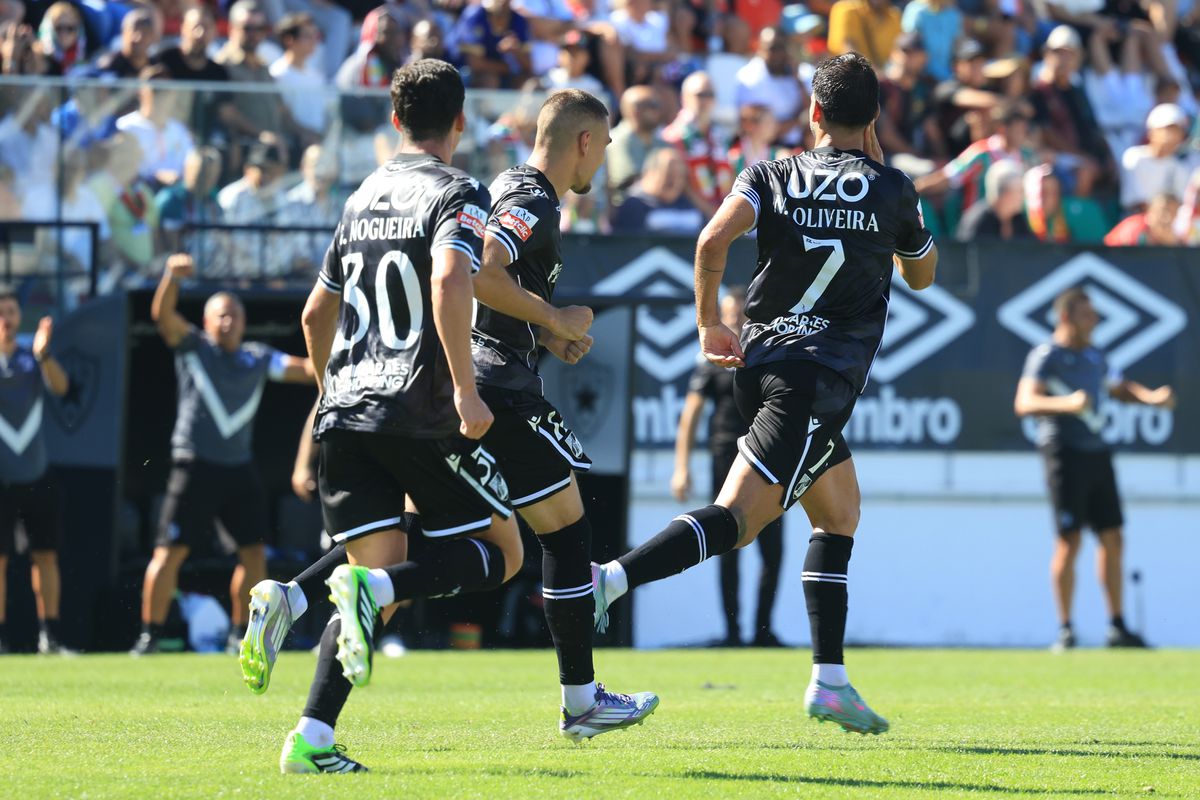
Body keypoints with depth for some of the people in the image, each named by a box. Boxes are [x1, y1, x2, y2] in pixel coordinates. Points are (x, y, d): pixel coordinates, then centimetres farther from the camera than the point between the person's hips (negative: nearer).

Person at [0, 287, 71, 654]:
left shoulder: (33, 359, 8)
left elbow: (60, 386, -10)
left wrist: (44, 355, -29)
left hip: (37, 474, 4)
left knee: (46, 555, 4)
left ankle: (49, 634, 9)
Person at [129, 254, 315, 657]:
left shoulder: (258, 359, 12)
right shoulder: (193, 348, 1)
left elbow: (306, 369, 8)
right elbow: (162, 314, -13)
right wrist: (172, 277, -31)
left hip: (239, 468, 4)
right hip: (195, 464, -4)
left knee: (254, 551, 3)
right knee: (171, 551, -7)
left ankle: (241, 632, 16)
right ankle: (150, 633, 0)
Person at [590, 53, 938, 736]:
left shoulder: (773, 177, 6)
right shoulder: (891, 191, 3)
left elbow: (714, 239, -12)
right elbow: (922, 274, 22)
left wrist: (710, 326, -1)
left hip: (761, 360, 5)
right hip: (822, 382, -5)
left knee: (840, 513, 20)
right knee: (738, 519, -14)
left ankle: (831, 680, 15)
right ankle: (613, 579, -35)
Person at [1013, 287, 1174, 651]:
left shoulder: (1094, 357, 15)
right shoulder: (1046, 357, -8)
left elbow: (1120, 388, 31)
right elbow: (1025, 403, -21)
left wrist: (1152, 397, 11)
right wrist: (1066, 404, -39)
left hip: (1097, 453, 7)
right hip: (1064, 453, -7)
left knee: (1112, 540, 6)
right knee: (1069, 541, -8)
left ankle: (1117, 627, 14)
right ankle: (1065, 630, -2)